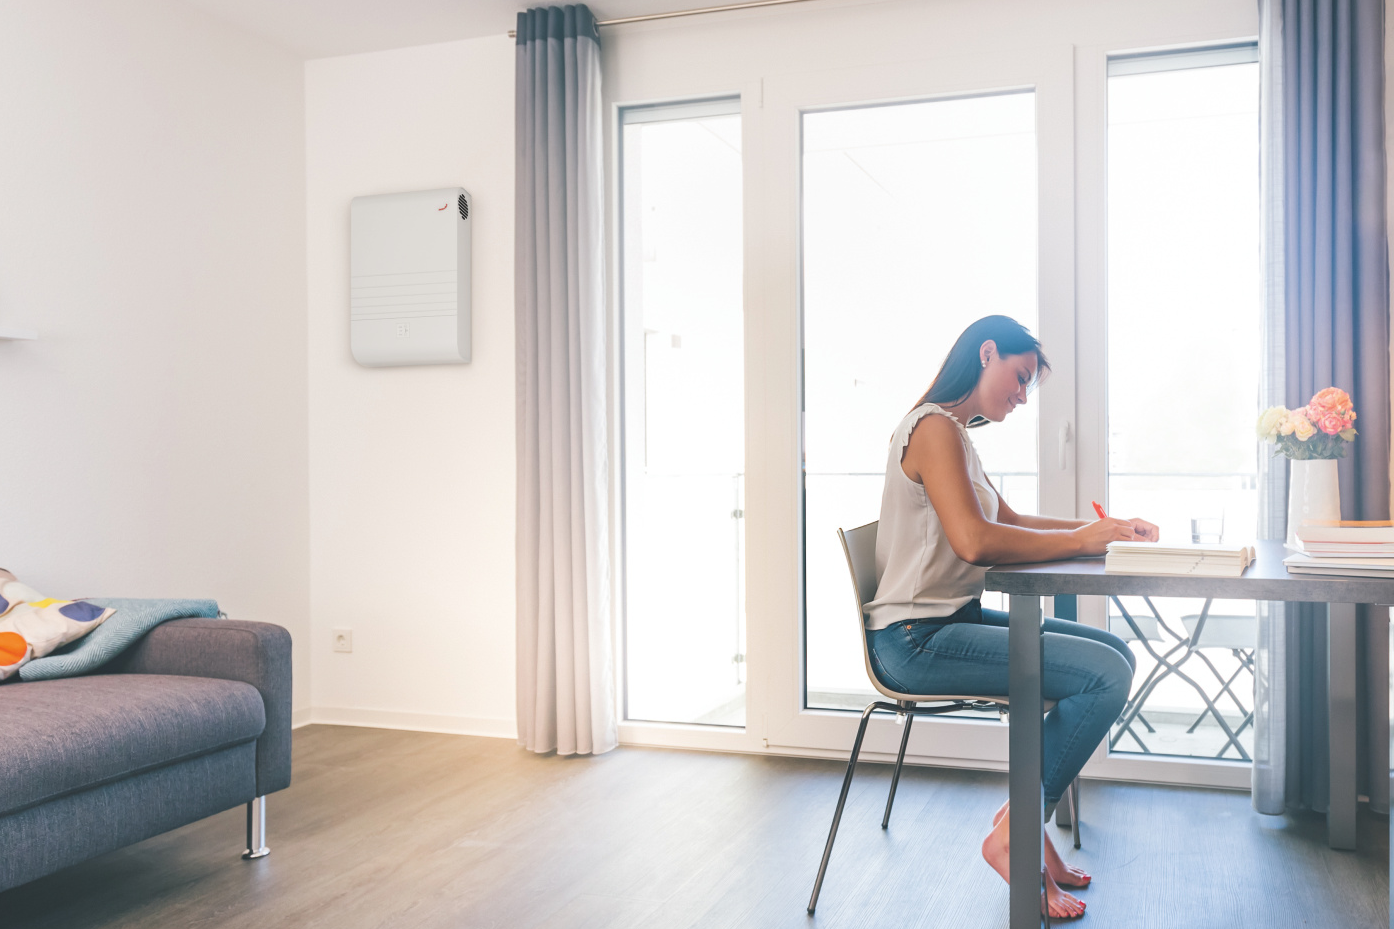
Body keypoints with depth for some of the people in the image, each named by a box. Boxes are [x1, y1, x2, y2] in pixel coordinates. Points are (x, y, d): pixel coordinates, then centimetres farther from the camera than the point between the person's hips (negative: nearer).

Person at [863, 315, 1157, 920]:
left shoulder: (954, 433, 19)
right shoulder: (934, 426, -13)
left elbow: (1009, 522, 24)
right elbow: (974, 541, -24)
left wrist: (1104, 527, 12)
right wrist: (1079, 540, -14)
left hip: (955, 620, 10)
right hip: (916, 639, -10)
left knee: (1115, 652, 8)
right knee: (1105, 675, -18)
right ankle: (1013, 836, -6)